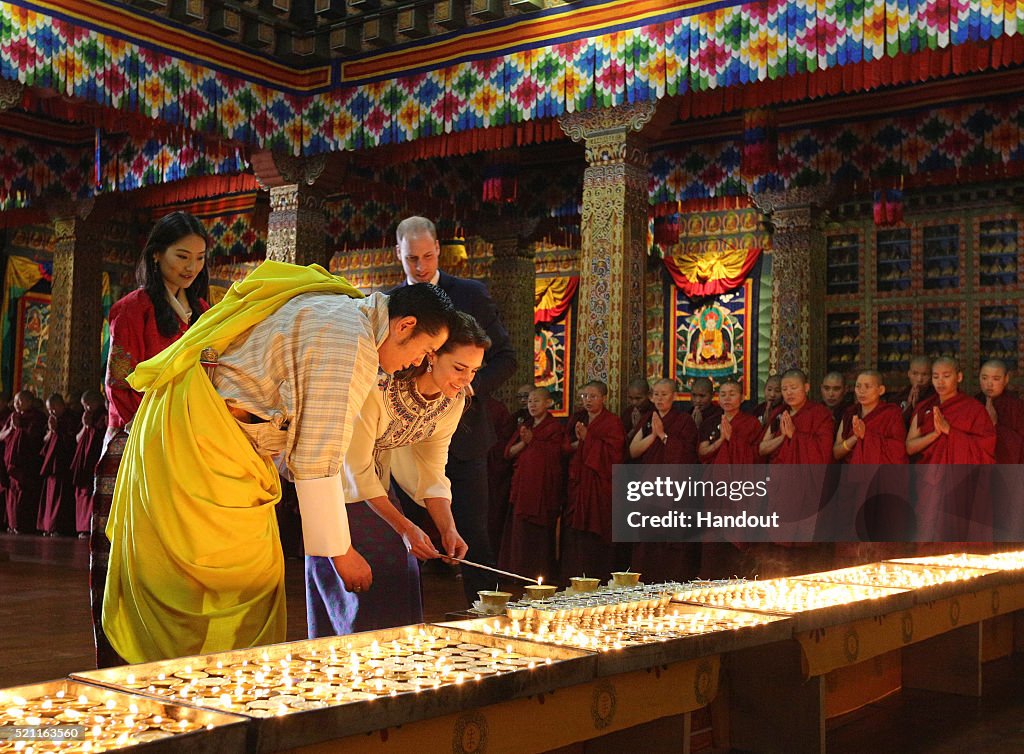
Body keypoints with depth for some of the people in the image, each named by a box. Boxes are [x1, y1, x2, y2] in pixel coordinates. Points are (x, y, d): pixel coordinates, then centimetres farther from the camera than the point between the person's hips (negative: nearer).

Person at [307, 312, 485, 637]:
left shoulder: (453, 401, -12)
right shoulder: (380, 386, -33)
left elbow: (432, 471, -7)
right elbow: (358, 468, -26)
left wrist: (448, 529, -20)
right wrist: (405, 528, -28)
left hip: (377, 486, 6)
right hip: (338, 483, -6)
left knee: (398, 576, 1)